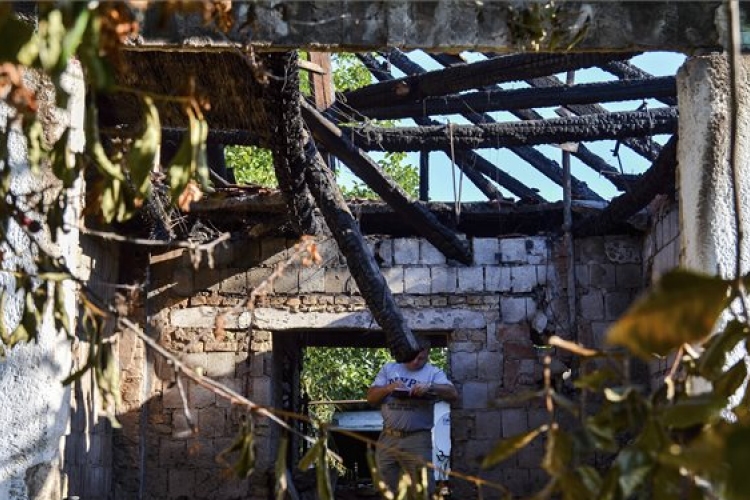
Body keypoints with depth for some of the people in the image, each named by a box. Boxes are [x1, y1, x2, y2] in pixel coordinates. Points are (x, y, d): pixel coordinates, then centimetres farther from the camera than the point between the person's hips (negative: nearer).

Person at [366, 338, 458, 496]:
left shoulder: (433, 372, 3)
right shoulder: (389, 368, 13)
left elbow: (453, 394, -10)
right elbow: (371, 397, 8)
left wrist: (430, 387, -25)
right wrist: (388, 388, -11)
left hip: (417, 439, -3)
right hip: (388, 438, 3)